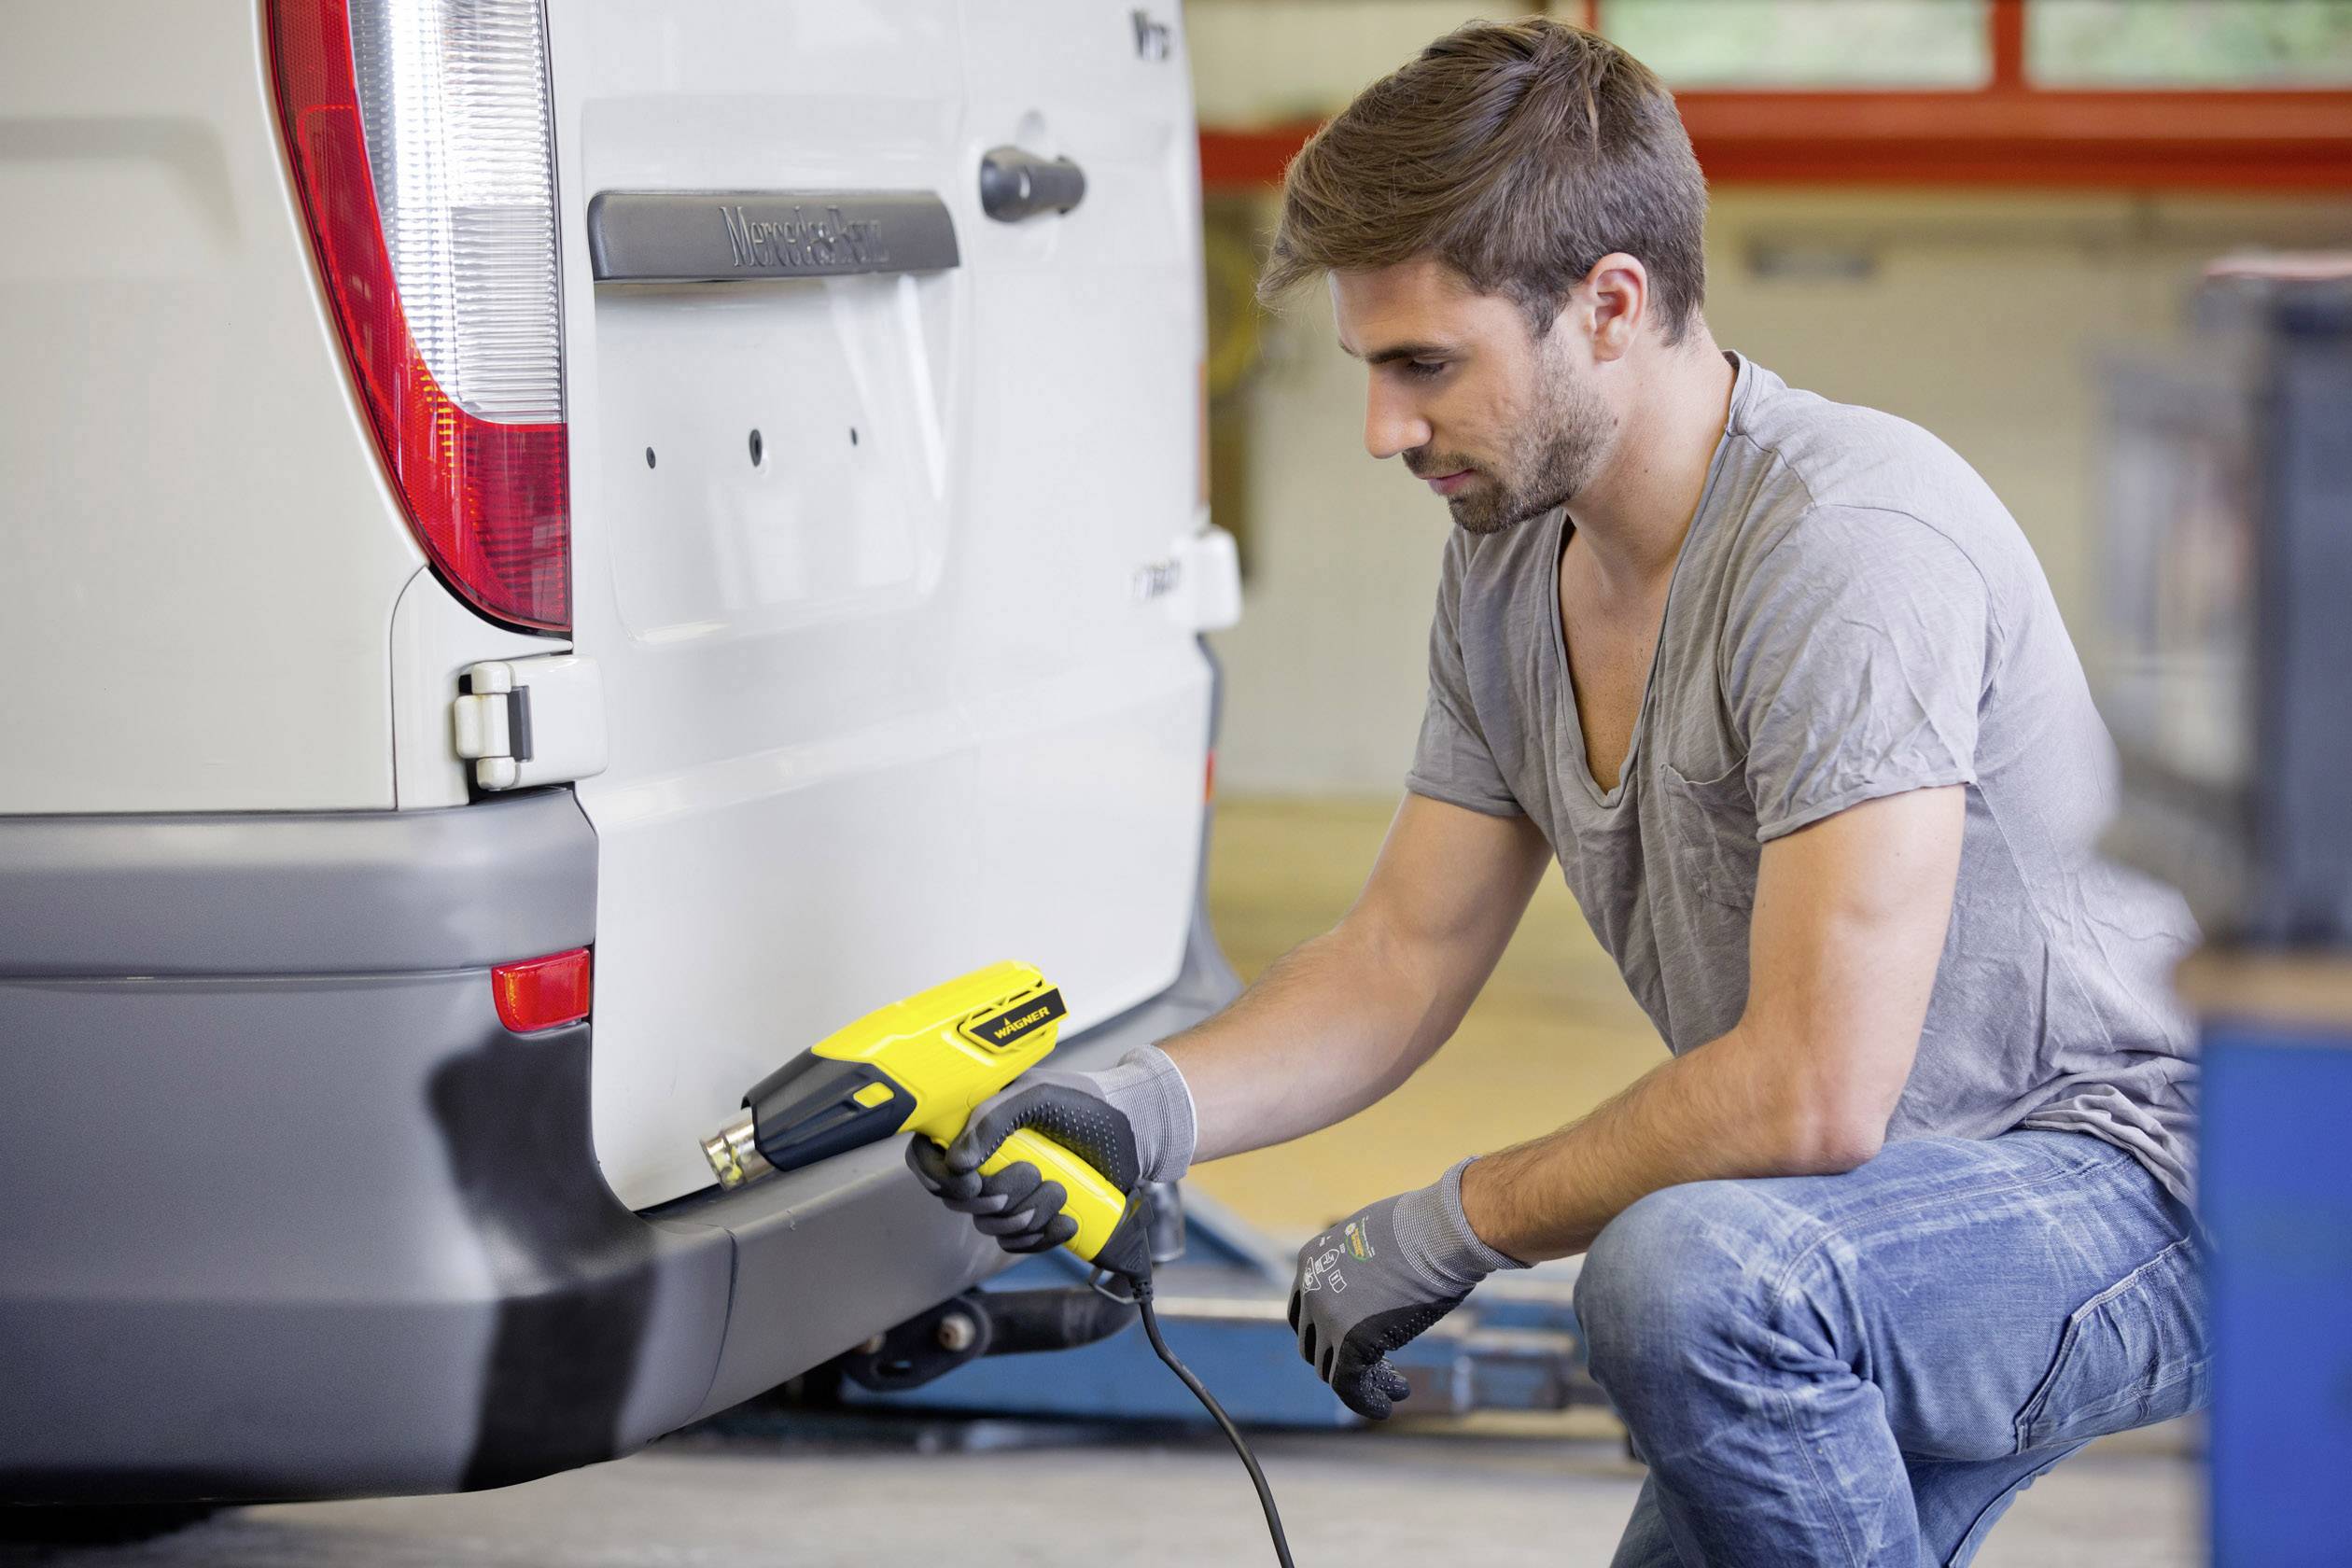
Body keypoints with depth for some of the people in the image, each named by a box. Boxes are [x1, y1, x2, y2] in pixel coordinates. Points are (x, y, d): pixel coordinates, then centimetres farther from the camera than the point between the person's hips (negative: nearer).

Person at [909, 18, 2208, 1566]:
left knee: (1685, 1275, -35)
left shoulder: (1850, 540, -27)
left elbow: (1812, 1094, -32)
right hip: (1857, 1224, 9)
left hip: (2123, 1179, -9)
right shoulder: (1508, 562, 1)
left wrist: (1448, 1226, -19)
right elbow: (1404, 958, 9)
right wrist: (1137, 1110, -9)